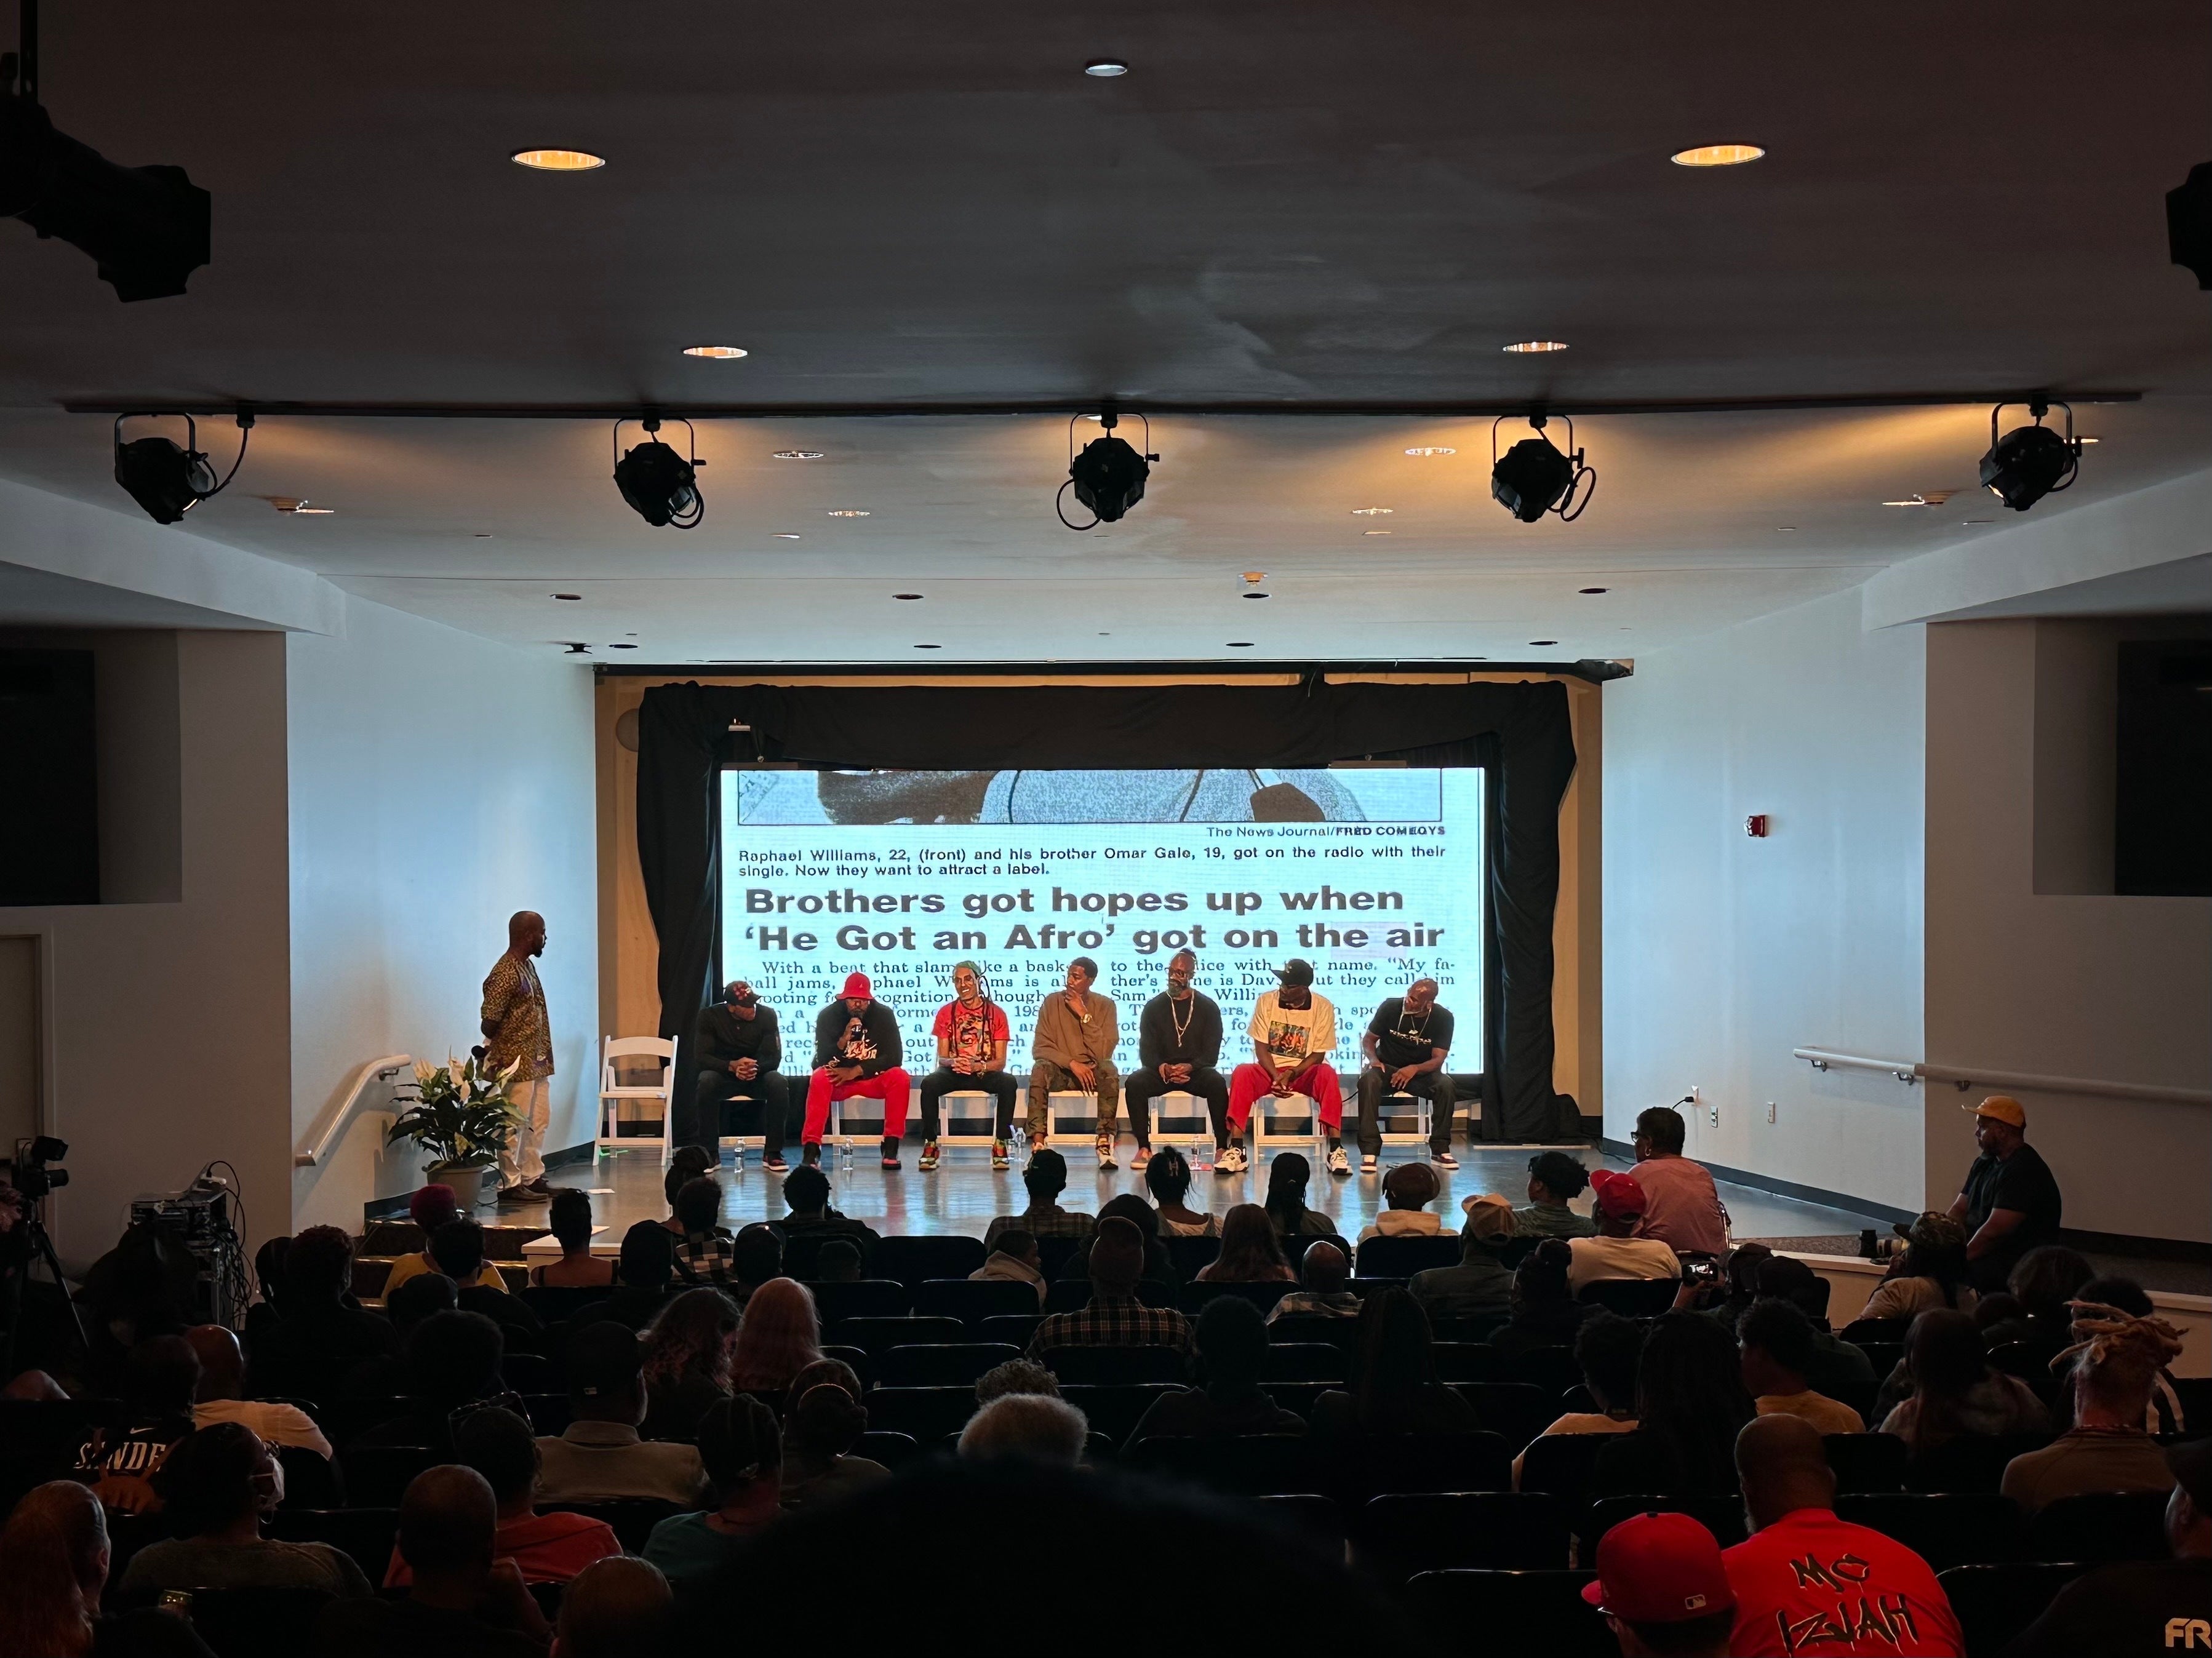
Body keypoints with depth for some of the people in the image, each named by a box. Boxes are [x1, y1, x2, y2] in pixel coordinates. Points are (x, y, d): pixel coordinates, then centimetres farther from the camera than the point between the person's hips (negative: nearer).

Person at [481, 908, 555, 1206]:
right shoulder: (504, 974, -18)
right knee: (516, 1124, -4)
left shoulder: (527, 966, 13)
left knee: (539, 1120, 14)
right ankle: (510, 1185, 1)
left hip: (536, 1063, 10)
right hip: (516, 1063, -10)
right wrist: (495, 1054, -9)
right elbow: (489, 1022, -20)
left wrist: (544, 1054, 16)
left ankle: (533, 1179, 22)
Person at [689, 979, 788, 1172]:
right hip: (724, 1075, -1)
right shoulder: (710, 1016, -11)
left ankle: (772, 1154, -22)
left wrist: (756, 1067, -35)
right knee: (706, 1082, -36)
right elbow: (701, 1056, -14)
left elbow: (774, 1057, -11)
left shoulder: (767, 1015, -9)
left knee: (779, 1084, -33)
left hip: (757, 1076, 1)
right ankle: (710, 1154, -23)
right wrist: (732, 1066, -33)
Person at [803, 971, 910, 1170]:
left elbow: (895, 1057, -12)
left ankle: (891, 1149, -24)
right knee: (819, 1078, -34)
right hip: (838, 1080, -1)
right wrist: (844, 1039, -31)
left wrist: (856, 1071, -19)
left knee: (900, 1077, -29)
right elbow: (822, 1059, -13)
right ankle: (811, 1150, -36)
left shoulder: (884, 1015, -7)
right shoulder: (828, 1016, -8)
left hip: (872, 1078, 1)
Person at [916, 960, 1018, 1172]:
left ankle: (1001, 1144, -21)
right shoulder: (946, 1013, 4)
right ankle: (930, 1145, -21)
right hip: (954, 1073, 1)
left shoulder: (996, 1013, 0)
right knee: (929, 1084, -32)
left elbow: (1000, 1061, -3)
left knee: (1008, 1084, -33)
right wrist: (953, 1063, -23)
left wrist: (978, 1066, -25)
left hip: (986, 1073, -1)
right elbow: (942, 1058, 3)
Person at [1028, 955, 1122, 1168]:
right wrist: (1072, 1064, -21)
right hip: (1060, 1071, 0)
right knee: (1040, 1068, -33)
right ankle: (1038, 1142, -38)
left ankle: (1105, 1141, -32)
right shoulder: (1052, 1002, -2)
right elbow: (1040, 1048, -7)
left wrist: (1084, 1015, -17)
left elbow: (1104, 1052, -13)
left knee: (1109, 1070, -33)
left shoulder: (1105, 1005, -2)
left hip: (1092, 1071, 0)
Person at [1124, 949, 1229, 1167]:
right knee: (1134, 1082, -30)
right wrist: (1163, 1068, -21)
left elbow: (1211, 1053, -1)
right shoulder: (1153, 1007, 8)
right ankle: (1144, 1147, -26)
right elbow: (1147, 1051, 1)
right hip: (1161, 1071, 1)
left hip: (1196, 1070, -1)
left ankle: (1221, 1147, -28)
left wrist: (1190, 1067, -21)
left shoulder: (1208, 1007, 5)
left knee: (1218, 1082, -34)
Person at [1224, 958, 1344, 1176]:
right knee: (1241, 1074, -30)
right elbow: (1261, 1048, -4)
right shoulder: (1266, 1002, -5)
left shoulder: (1322, 1007, -8)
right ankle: (1236, 1151, -34)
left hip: (1304, 1071, -1)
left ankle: (1336, 1151, -35)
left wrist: (1291, 1074, -21)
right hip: (1270, 1069, 1)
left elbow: (1318, 1055, -6)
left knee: (1327, 1074, -34)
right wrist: (1276, 1076, -20)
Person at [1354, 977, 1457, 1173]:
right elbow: (1368, 1040, -2)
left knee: (1445, 1084, -31)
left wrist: (1414, 1069, -34)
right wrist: (1373, 1059, -24)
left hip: (1421, 1071, 1)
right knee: (1368, 1081, -35)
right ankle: (1369, 1151, -34)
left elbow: (1438, 1059, -14)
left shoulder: (1443, 1018, -11)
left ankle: (1440, 1148, -15)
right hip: (1386, 1068, -1)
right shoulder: (1390, 1006, -12)